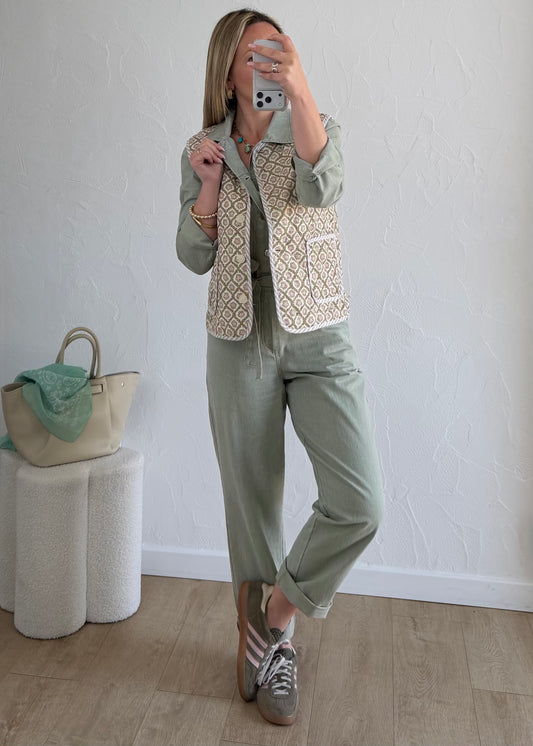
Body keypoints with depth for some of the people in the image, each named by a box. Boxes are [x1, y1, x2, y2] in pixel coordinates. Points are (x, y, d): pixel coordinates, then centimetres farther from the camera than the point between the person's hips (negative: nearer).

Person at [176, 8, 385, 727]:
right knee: (252, 504, 8)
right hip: (241, 343, 1)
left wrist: (300, 88, -30)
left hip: (318, 339, -1)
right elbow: (194, 258, 7)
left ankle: (273, 613, 13)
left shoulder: (316, 126, 5)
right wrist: (209, 182, -6)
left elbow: (322, 186, -19)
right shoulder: (202, 149, 9)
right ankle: (274, 645, 30)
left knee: (360, 504, -13)